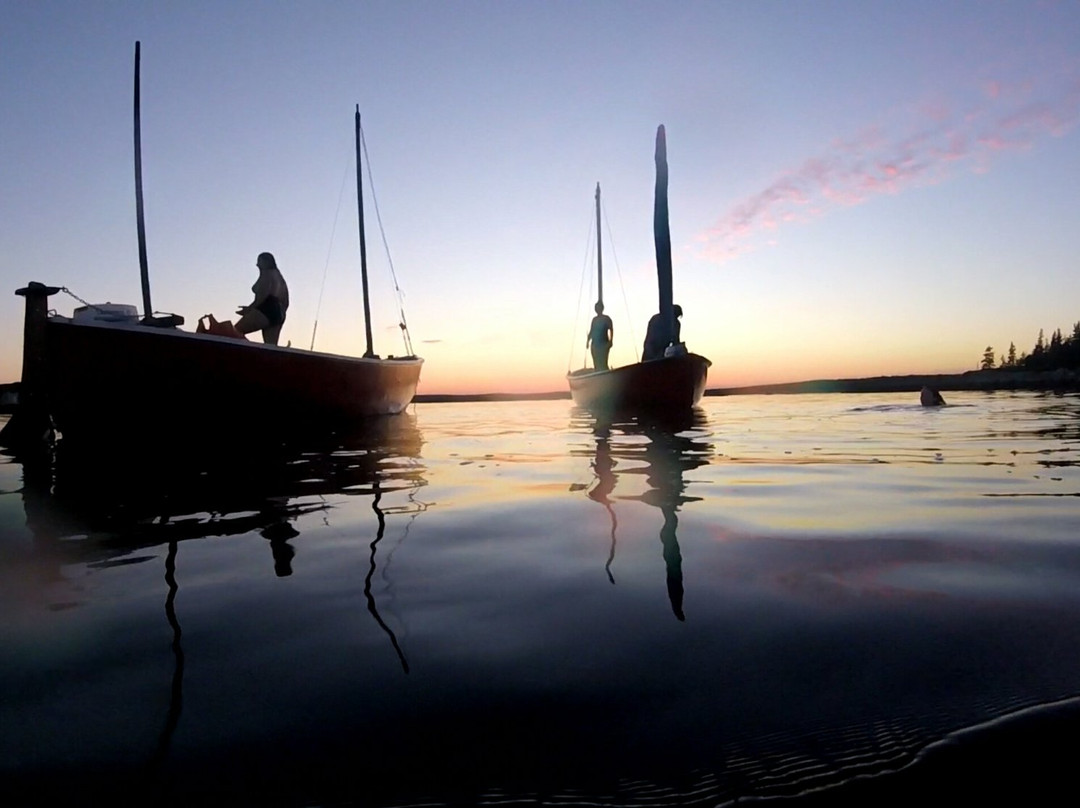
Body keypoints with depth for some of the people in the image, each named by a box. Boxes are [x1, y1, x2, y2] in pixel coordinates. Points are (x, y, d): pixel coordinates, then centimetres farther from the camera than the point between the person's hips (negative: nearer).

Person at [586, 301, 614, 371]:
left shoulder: (606, 318, -1)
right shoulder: (594, 319, 14)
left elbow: (611, 330, -7)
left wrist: (610, 341, -19)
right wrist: (588, 341, 7)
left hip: (604, 344, -6)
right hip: (594, 345, 6)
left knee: (603, 364, -15)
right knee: (596, 364, 4)